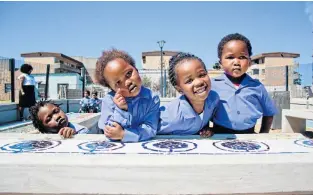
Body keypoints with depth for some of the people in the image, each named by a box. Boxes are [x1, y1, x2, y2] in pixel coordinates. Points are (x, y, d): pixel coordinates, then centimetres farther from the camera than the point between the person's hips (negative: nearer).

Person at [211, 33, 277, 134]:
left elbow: (268, 113, 15)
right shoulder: (212, 85, -4)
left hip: (248, 135, 6)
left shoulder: (257, 86, 2)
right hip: (220, 135, -5)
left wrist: (263, 135, 9)